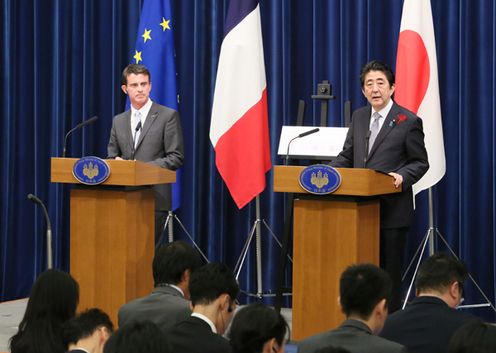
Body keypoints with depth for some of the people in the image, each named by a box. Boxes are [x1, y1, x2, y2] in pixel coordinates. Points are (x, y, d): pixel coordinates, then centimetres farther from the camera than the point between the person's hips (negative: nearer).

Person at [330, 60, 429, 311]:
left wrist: (402, 177, -20)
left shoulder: (409, 122, -4)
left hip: (392, 209, -5)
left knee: (389, 270, 0)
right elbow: (347, 156, 16)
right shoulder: (358, 117, 12)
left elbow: (420, 162, -2)